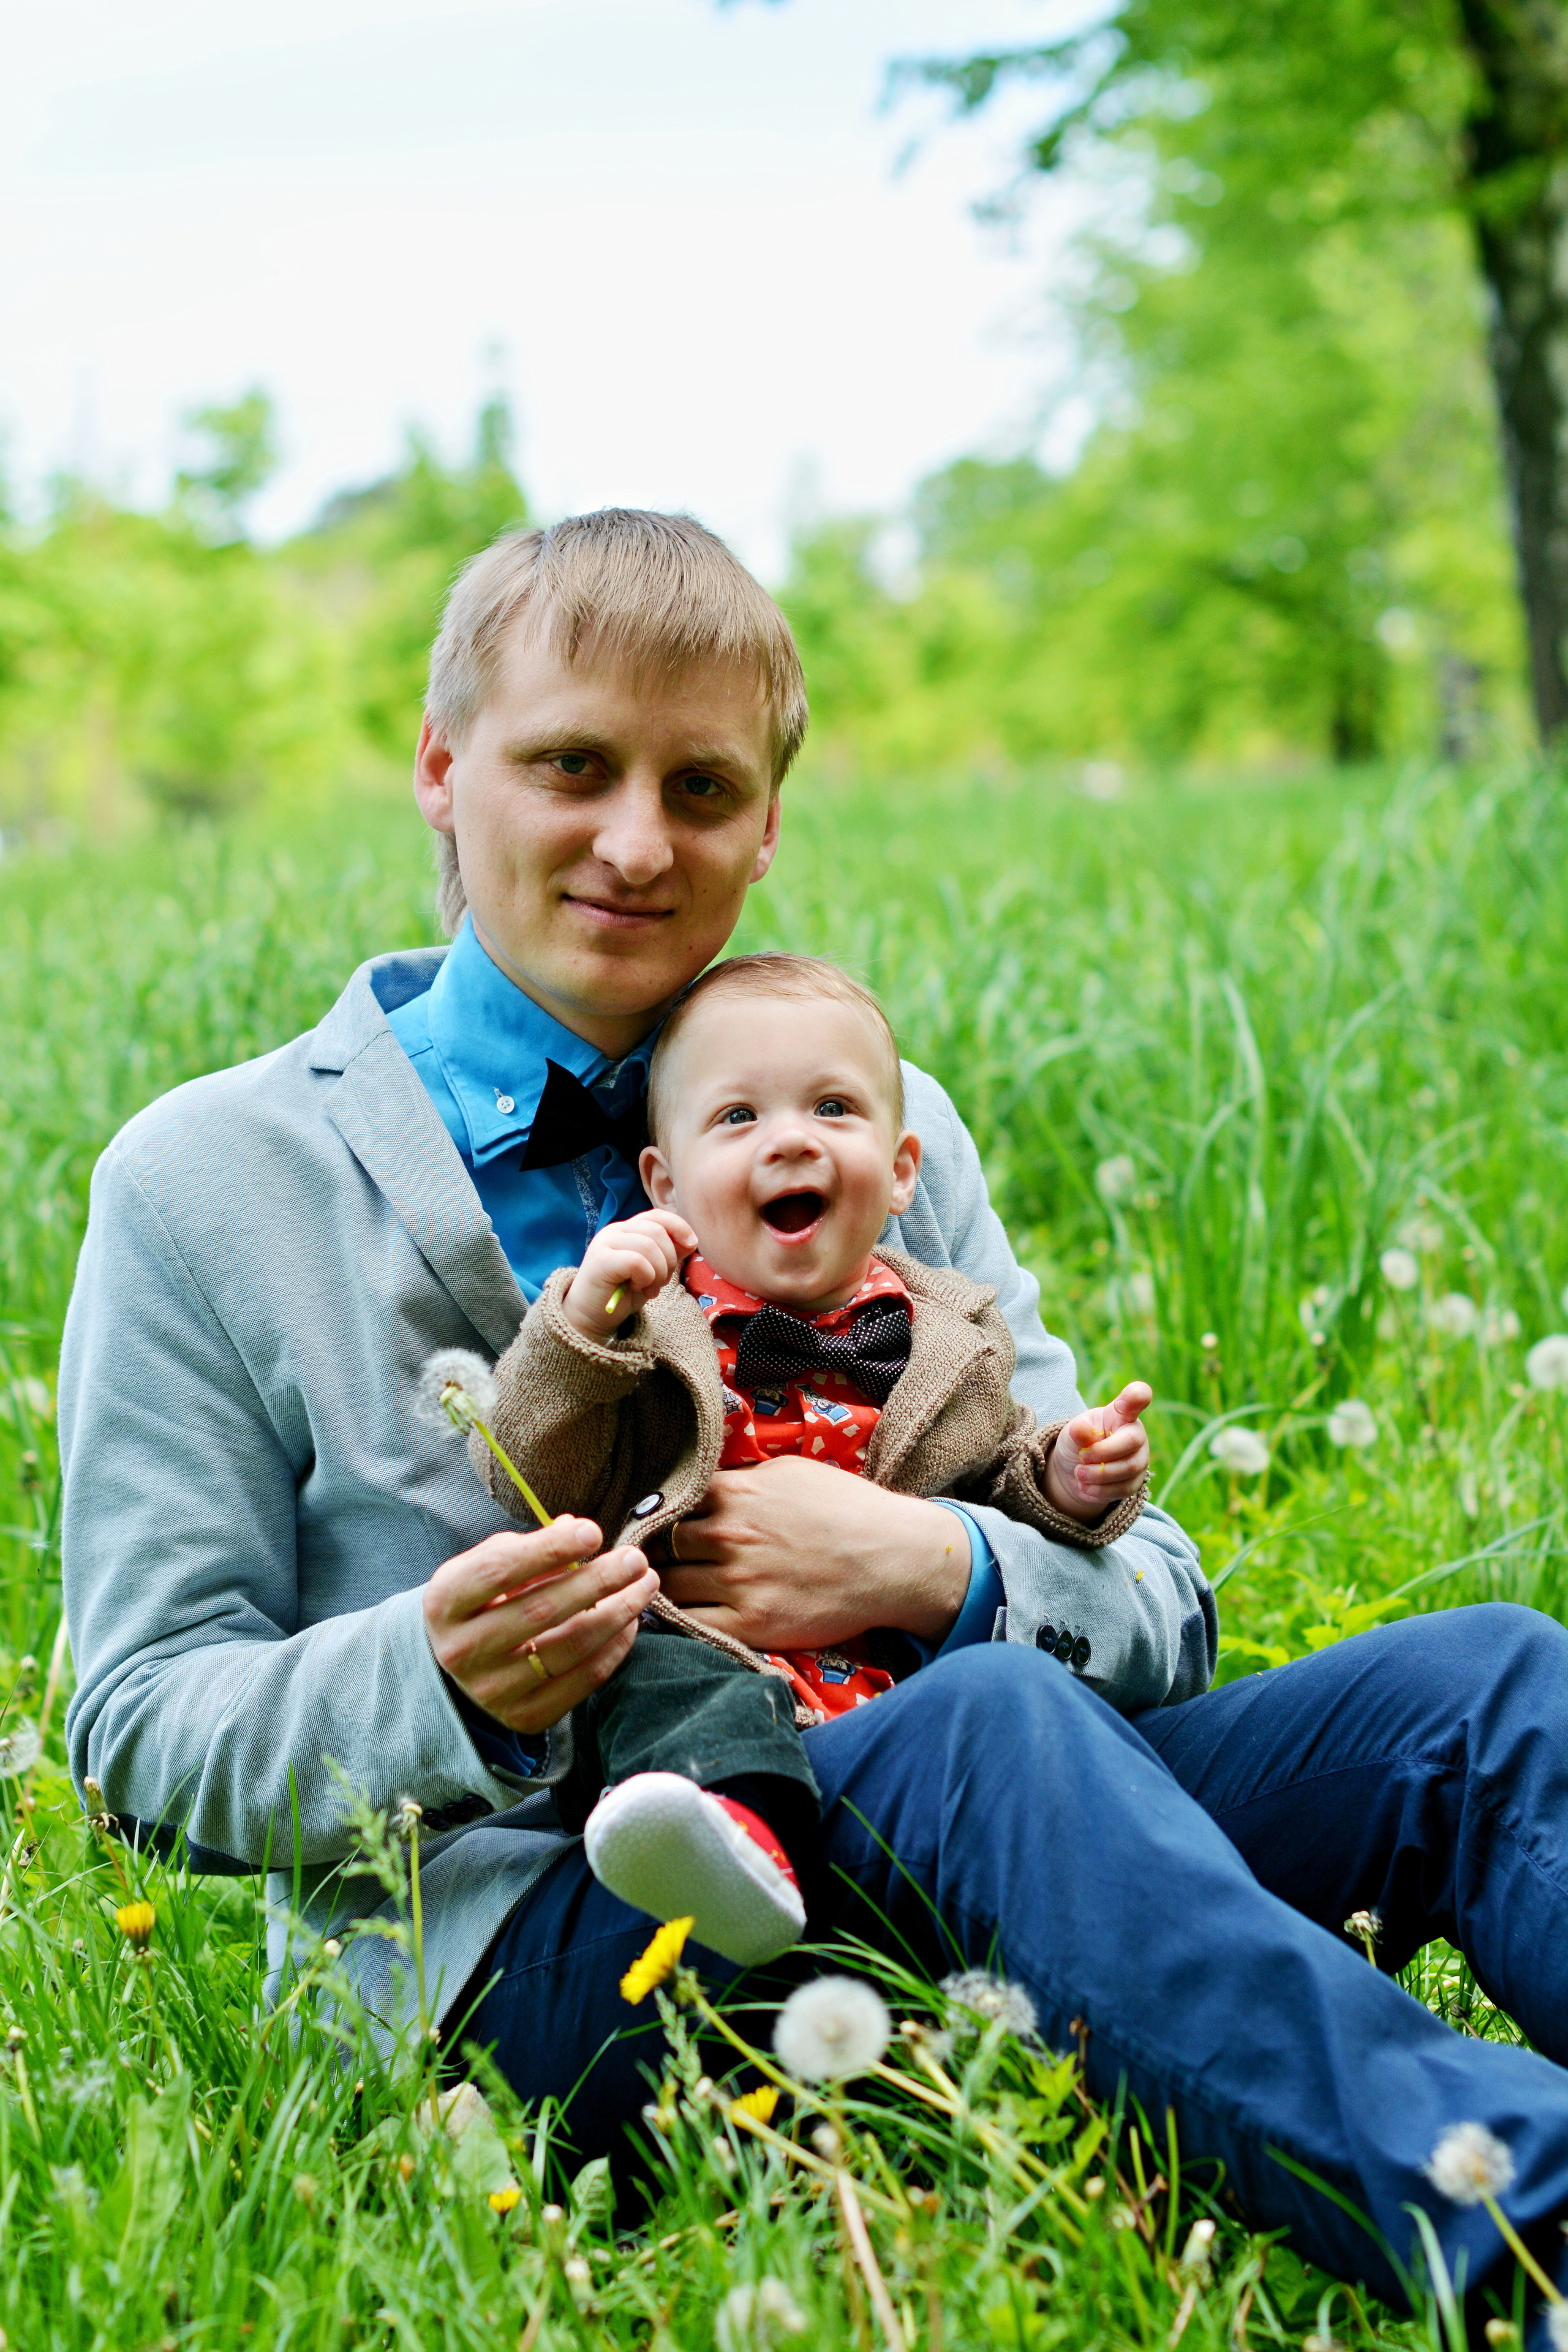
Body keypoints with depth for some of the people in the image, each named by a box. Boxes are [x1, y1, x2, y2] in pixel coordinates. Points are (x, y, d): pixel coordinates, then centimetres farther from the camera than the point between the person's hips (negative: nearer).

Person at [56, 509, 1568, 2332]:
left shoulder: (877, 1128, 16)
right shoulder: (204, 1185, 5)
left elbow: (1151, 1601, 12)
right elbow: (149, 1731, 2)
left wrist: (939, 1571, -12)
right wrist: (440, 1682, -19)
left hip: (945, 1842, 5)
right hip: (524, 1923, -4)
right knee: (984, 1726, -36)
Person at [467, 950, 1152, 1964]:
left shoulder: (951, 1345, 19)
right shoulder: (651, 1328, 11)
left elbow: (1001, 1480, 33)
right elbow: (533, 1484, 3)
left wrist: (1067, 1481, 10)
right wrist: (581, 1329, -11)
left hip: (905, 1684, 3)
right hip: (714, 1660, -3)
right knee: (665, 1678, -37)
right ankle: (734, 1828, -62)